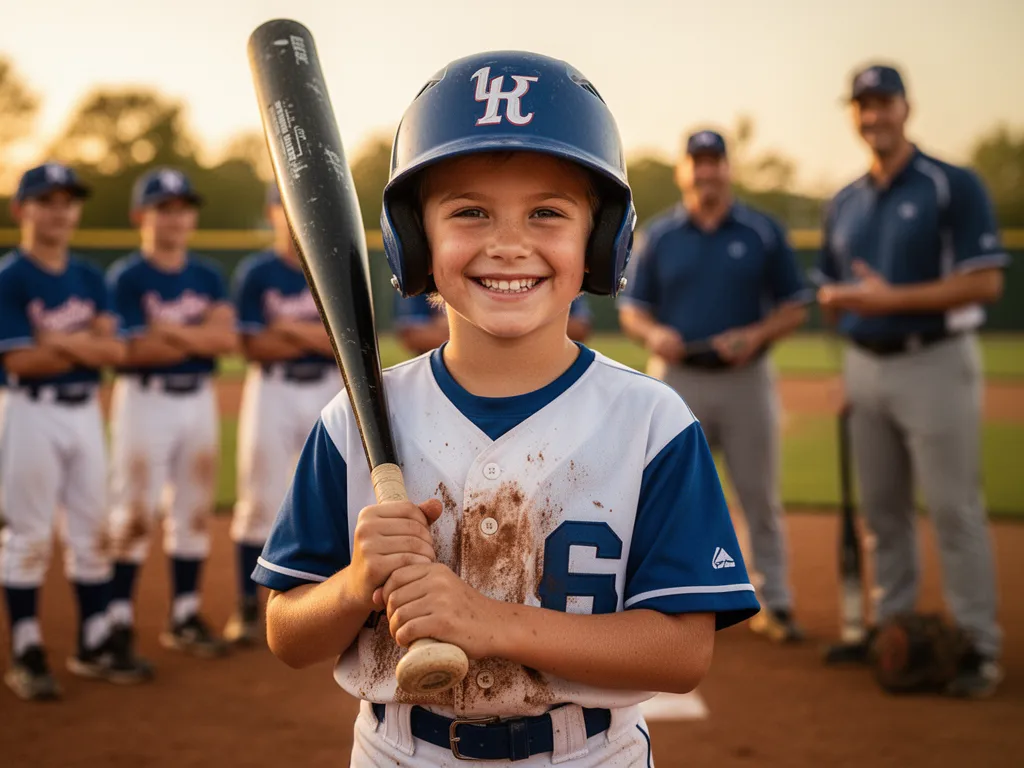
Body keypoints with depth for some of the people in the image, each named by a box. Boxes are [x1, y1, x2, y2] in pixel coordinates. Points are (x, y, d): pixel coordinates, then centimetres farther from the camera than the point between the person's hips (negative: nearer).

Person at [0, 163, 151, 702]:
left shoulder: (89, 278, 9)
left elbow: (114, 349, 0)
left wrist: (62, 342, -17)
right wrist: (87, 346, -12)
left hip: (87, 412, 6)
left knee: (91, 531, 10)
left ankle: (95, 645, 21)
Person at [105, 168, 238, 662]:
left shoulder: (208, 277, 10)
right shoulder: (126, 278, -5)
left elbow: (226, 338, -4)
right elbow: (136, 349, -15)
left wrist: (170, 330, -15)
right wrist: (201, 337, -10)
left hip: (199, 399, 5)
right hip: (145, 400, -5)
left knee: (194, 511, 9)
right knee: (134, 514, -4)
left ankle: (185, 618, 19)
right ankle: (118, 619, 4)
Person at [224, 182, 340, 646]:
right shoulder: (255, 273, 0)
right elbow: (254, 346, -9)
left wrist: (293, 328, -15)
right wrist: (320, 337, -13)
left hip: (332, 391, 2)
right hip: (272, 393, -2)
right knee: (261, 502, 2)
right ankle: (248, 608, 12)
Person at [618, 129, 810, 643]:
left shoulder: (763, 232, 2)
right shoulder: (658, 235, 5)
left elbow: (794, 308, 3)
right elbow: (631, 309, 7)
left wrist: (758, 334, -15)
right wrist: (653, 334, -15)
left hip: (747, 379, -1)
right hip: (677, 379, 1)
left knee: (760, 495, 4)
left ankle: (774, 603, 13)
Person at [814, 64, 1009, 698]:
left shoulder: (954, 186, -7)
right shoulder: (845, 204, 12)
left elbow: (986, 282, -15)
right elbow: (831, 289, 22)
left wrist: (892, 299, -21)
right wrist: (846, 305, 0)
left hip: (935, 364, -6)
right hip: (866, 366, 6)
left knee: (955, 508, -6)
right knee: (882, 508, 12)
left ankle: (981, 646, 1)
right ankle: (893, 628, 24)